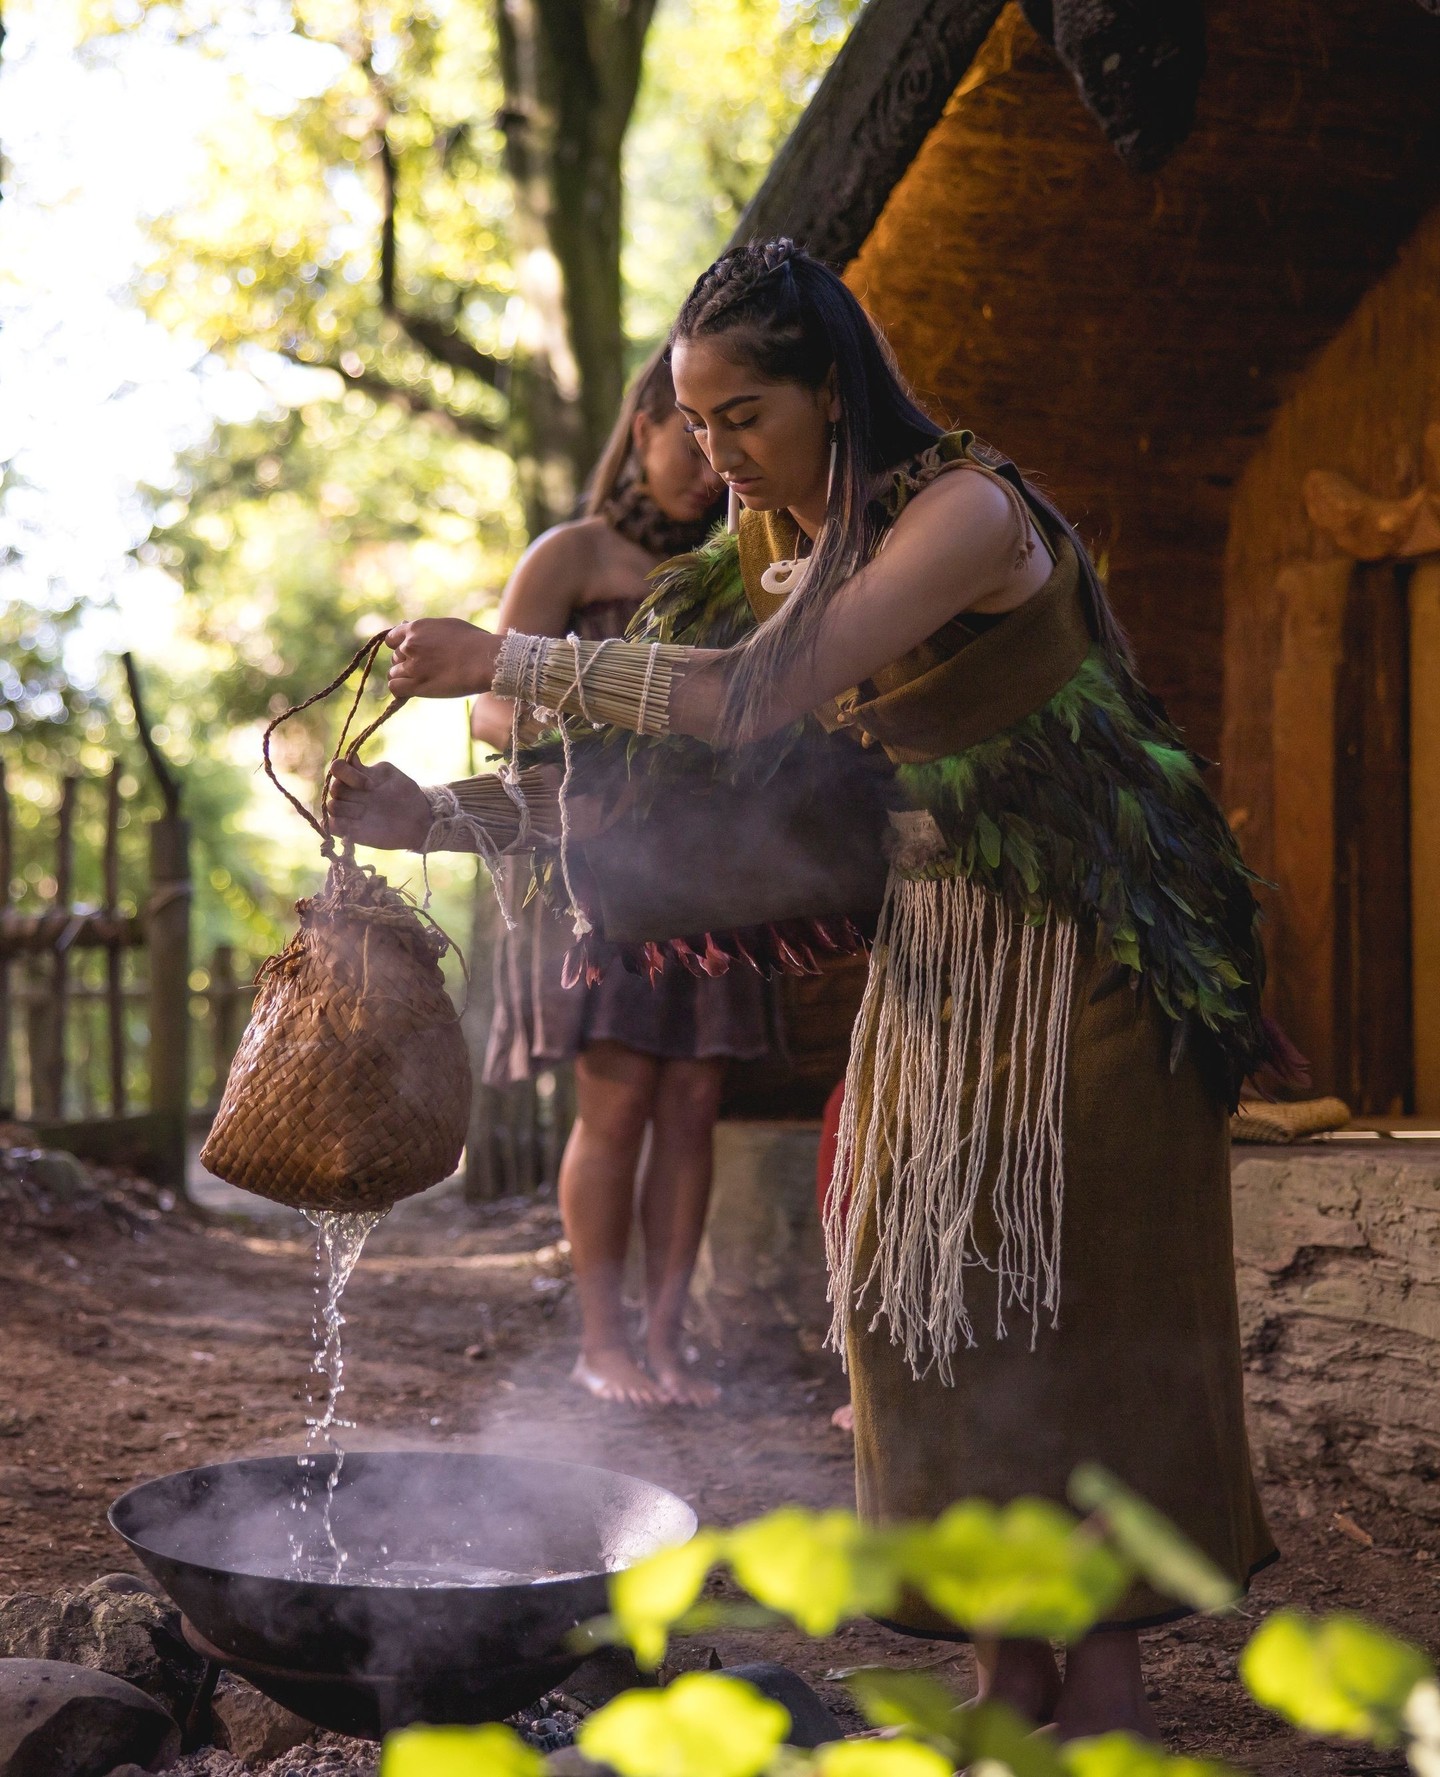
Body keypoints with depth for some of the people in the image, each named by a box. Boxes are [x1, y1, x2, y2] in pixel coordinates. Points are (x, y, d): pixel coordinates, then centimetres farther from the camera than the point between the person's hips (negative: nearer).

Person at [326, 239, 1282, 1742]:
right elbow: (656, 771, 4)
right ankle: (1008, 1671, 16)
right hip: (935, 948, 7)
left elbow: (751, 699, -33)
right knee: (931, 1294, 5)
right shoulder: (775, 548, 4)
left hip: (1084, 953, -7)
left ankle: (1106, 1681, 11)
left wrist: (502, 659, -28)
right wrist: (438, 817, -7)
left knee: (1083, 1297, -2)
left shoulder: (966, 510, -22)